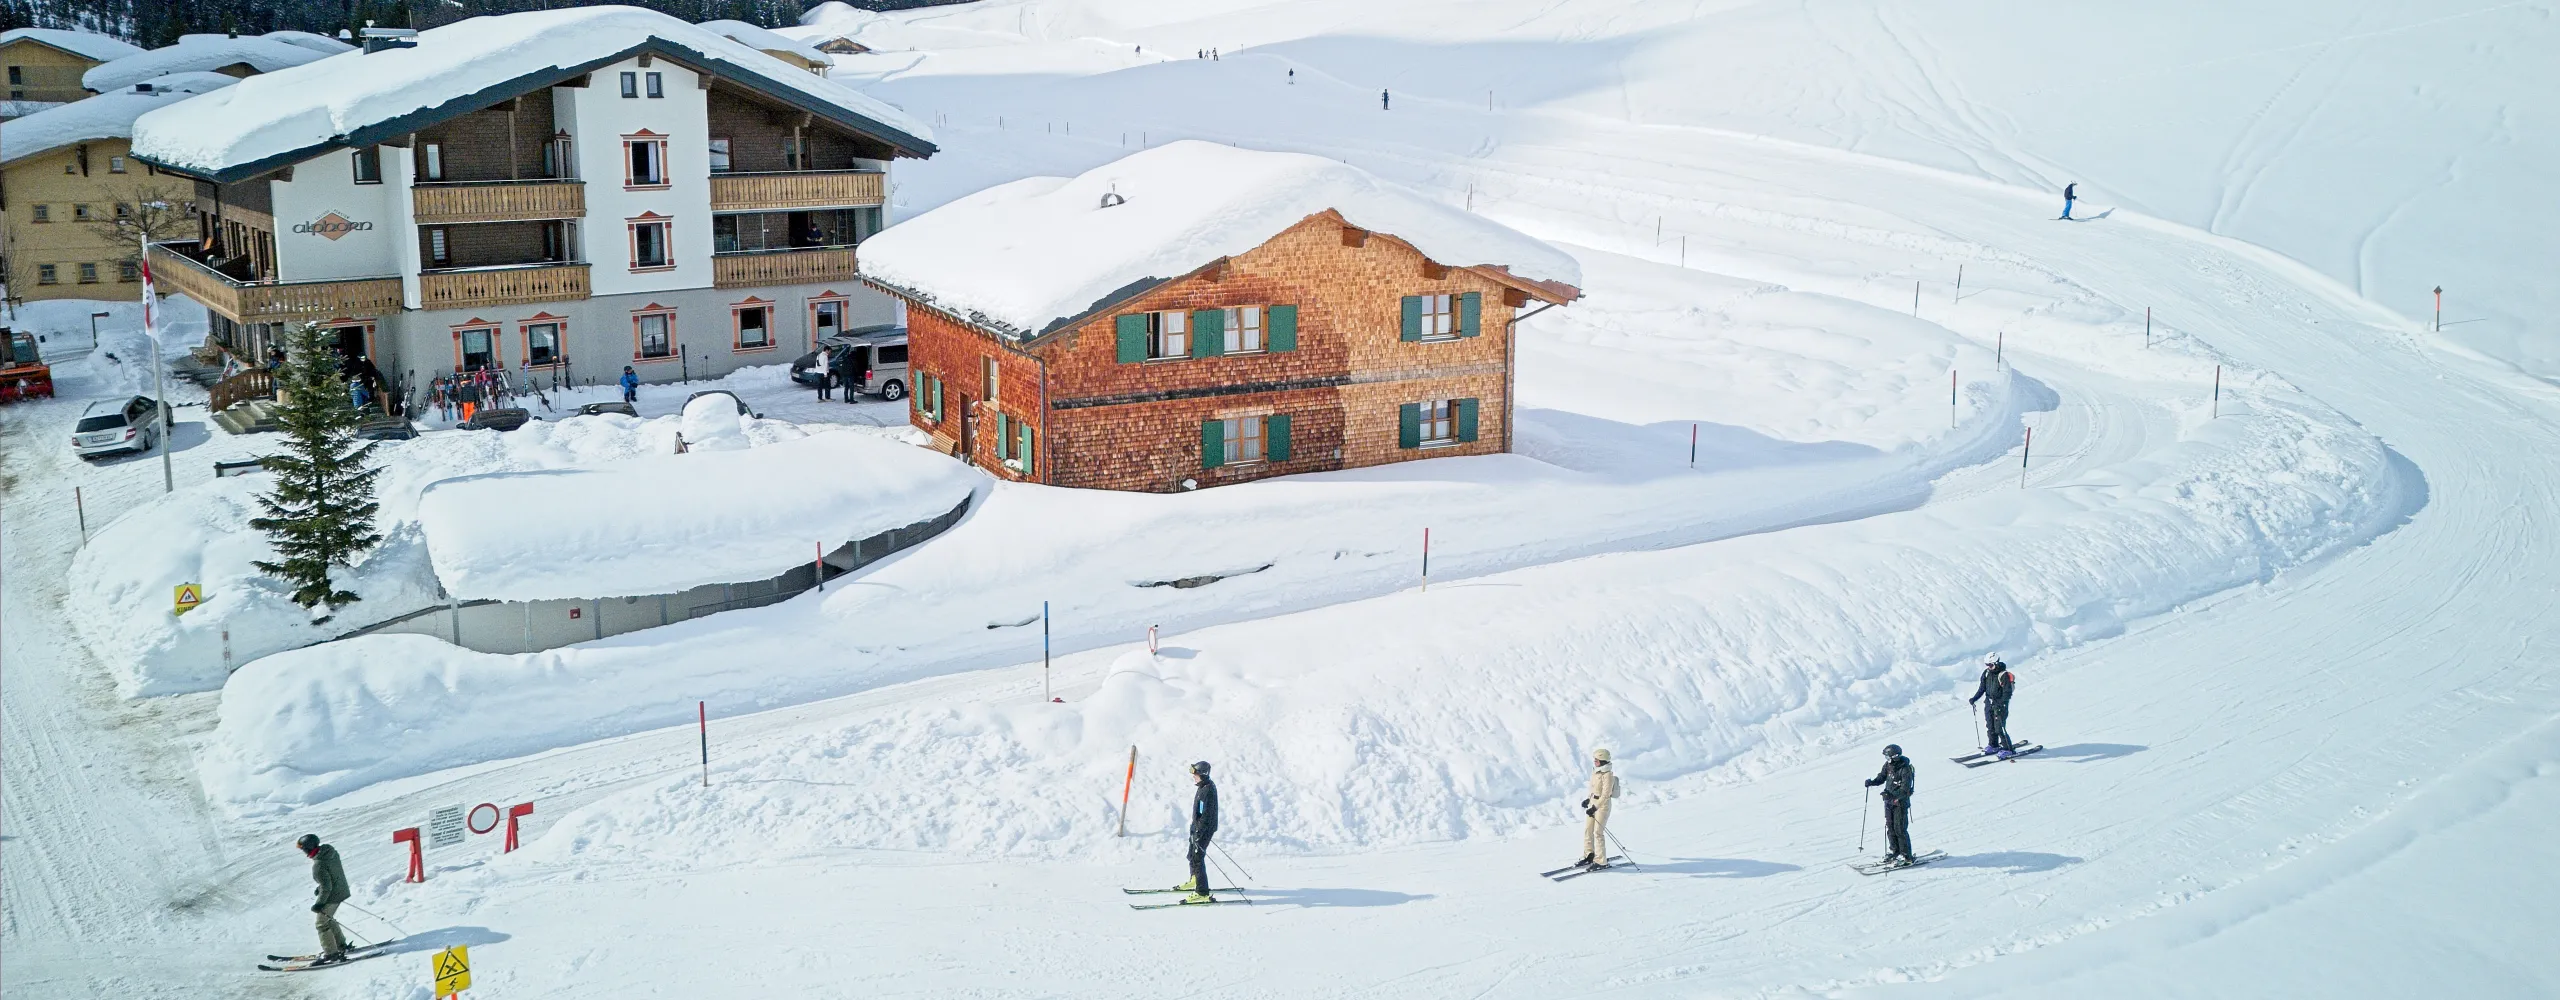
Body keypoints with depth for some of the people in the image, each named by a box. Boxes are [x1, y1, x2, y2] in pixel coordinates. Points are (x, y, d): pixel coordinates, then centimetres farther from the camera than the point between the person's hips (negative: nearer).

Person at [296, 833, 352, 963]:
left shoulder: (318, 865, -28)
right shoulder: (331, 852, -1)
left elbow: (326, 888, -25)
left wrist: (319, 903, -15)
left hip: (332, 896, -9)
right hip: (341, 890, 9)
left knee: (321, 923, 5)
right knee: (328, 920, 25)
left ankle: (331, 953, 10)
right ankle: (341, 945, 35)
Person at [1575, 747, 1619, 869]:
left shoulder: (1608, 775, -19)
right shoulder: (1595, 772, 7)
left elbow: (1606, 794, -23)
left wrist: (1595, 807, -27)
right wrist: (1588, 799, 15)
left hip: (1603, 804, -9)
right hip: (1593, 803, 9)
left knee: (1598, 832, -6)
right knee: (1587, 830, 10)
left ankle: (1601, 861, 1)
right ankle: (1589, 856, 21)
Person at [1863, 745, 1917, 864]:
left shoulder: (1905, 769, -22)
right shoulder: (1888, 765, 0)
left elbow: (1905, 790, -25)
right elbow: (1882, 777, 13)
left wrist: (1892, 795, -37)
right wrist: (1872, 782, -6)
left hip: (1900, 802, -8)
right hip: (1889, 801, 8)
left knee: (1900, 829, -5)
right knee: (1890, 827, 13)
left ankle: (1906, 856, 4)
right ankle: (1894, 851, 26)